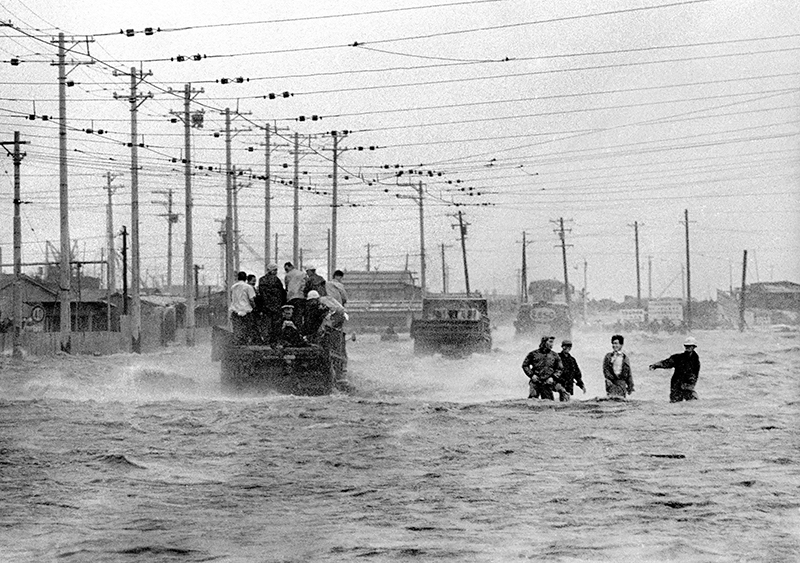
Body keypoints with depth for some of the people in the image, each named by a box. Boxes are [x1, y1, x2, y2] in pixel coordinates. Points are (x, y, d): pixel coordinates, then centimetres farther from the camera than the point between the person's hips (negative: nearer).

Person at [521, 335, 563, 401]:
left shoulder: (554, 356, 8)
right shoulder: (533, 353, 4)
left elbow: (560, 369, 13)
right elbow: (525, 365, 11)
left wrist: (553, 377, -2)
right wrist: (531, 375, -3)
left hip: (547, 382, 2)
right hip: (535, 382, -2)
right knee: (532, 400, -17)